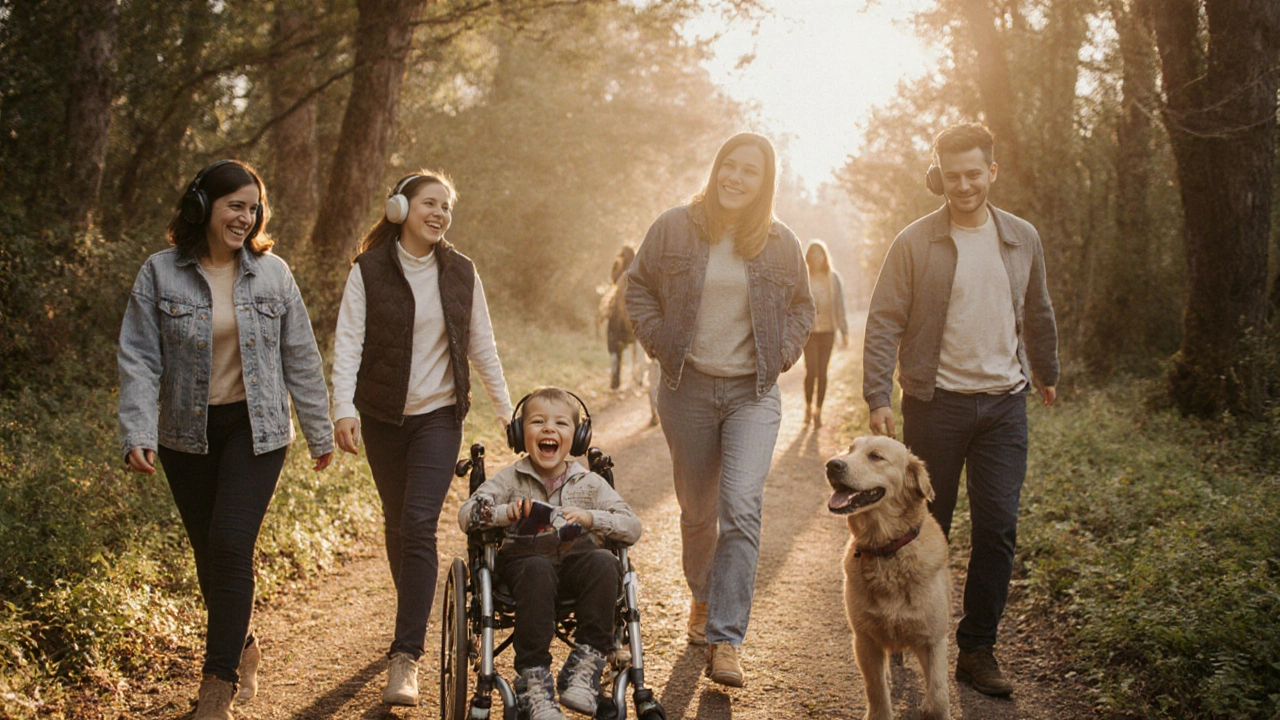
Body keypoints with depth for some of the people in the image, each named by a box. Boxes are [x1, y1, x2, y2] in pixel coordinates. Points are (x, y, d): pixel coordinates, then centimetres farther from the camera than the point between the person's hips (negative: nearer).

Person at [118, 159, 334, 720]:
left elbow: (300, 358, 7)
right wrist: (136, 432, -15)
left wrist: (319, 432, 9)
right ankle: (242, 646, 33)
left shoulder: (272, 273, 1)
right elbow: (139, 359, -3)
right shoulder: (160, 273, -2)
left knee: (231, 543, -12)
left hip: (255, 429, -1)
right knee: (208, 553, 10)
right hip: (188, 434, 1)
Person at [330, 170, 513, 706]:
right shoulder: (369, 270, -3)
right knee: (397, 522, 14)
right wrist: (343, 408, -22)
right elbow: (348, 341, -10)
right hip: (383, 416, 1)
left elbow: (481, 346, 10)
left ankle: (406, 657, -14)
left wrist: (507, 411, 11)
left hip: (439, 415, 0)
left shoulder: (461, 272, 3)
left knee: (419, 525, -13)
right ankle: (415, 613, 37)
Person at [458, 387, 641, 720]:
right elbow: (466, 516, -1)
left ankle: (585, 663, -27)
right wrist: (506, 513, -19)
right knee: (537, 571, -36)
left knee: (605, 563, -31)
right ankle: (533, 681, -34)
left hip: (577, 560, 2)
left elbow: (632, 527, 2)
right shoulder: (511, 479, 8)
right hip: (524, 559, -1)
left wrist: (590, 518, -15)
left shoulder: (589, 483, 10)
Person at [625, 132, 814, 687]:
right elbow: (639, 285, 9)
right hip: (687, 389, 1)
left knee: (741, 508, -15)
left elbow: (801, 306, 16)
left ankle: (724, 642, -12)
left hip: (753, 393, -1)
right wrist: (658, 341, -1)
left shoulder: (780, 243, 2)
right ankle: (702, 596, 40)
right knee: (696, 508, 13)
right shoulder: (674, 228, -1)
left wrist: (782, 353, 3)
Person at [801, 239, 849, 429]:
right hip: (809, 330, -2)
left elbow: (840, 306, 8)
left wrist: (844, 331, 5)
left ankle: (818, 411, 13)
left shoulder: (833, 278, 5)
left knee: (822, 372, 2)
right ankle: (808, 407, 12)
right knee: (811, 370, -10)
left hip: (828, 330, 2)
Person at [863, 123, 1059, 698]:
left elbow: (1037, 315, 21)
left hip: (1004, 403, 3)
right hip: (935, 402, -2)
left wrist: (1046, 373, 30)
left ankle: (977, 649, 10)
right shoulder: (915, 242, -3)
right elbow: (884, 323, -5)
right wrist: (877, 398, -13)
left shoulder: (1022, 239, 8)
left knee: (998, 529, -1)